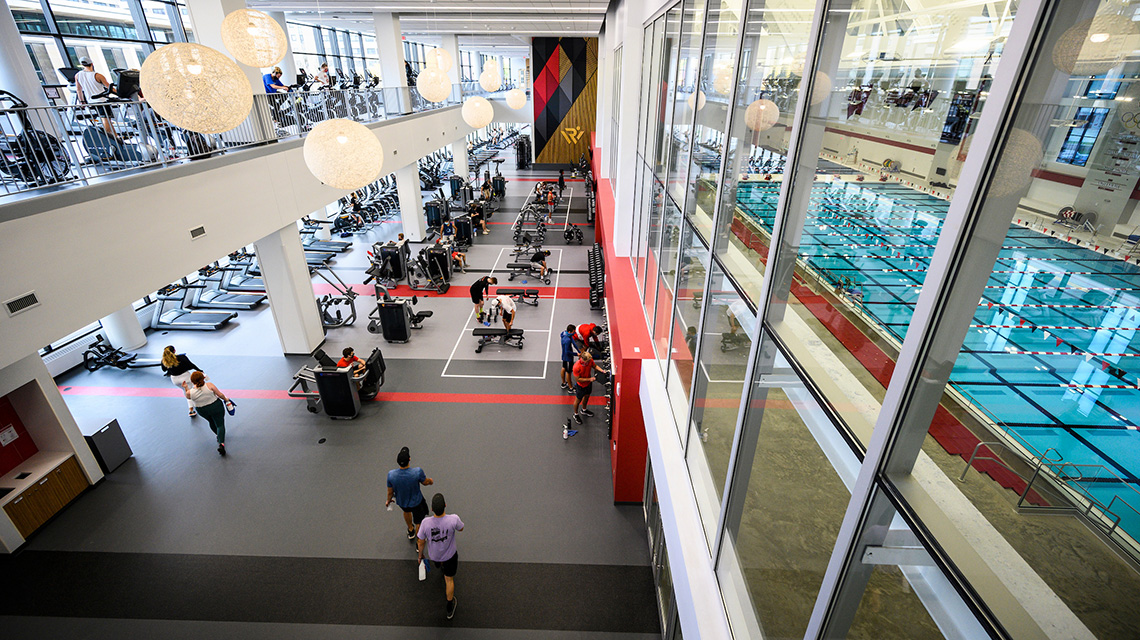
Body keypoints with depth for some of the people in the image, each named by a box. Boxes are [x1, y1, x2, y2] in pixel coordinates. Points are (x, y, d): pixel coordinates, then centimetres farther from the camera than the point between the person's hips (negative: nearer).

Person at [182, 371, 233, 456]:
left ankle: (219, 435, 49)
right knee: (220, 425, 4)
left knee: (211, 422, 30)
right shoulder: (209, 385, -22)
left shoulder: (189, 392, -16)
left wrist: (186, 388, 4)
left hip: (202, 411, 3)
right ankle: (221, 443, -14)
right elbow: (220, 395, -13)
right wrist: (226, 399, 5)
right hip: (216, 407, -3)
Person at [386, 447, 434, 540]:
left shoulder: (391, 474, -30)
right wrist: (430, 481, 11)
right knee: (419, 522, 23)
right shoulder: (417, 472, -37)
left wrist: (388, 501, 12)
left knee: (407, 511, 37)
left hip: (401, 501, 4)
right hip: (416, 502, -3)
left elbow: (390, 492, -11)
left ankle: (410, 531, 62)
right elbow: (425, 482, -14)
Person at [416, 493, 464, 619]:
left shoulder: (426, 522, -35)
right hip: (449, 555, -2)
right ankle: (450, 608, 35)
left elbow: (421, 542, -16)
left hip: (433, 555, 2)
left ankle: (439, 565, 72)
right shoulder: (453, 519, -38)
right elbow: (460, 528, -12)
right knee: (449, 579, 21)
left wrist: (420, 555, 6)